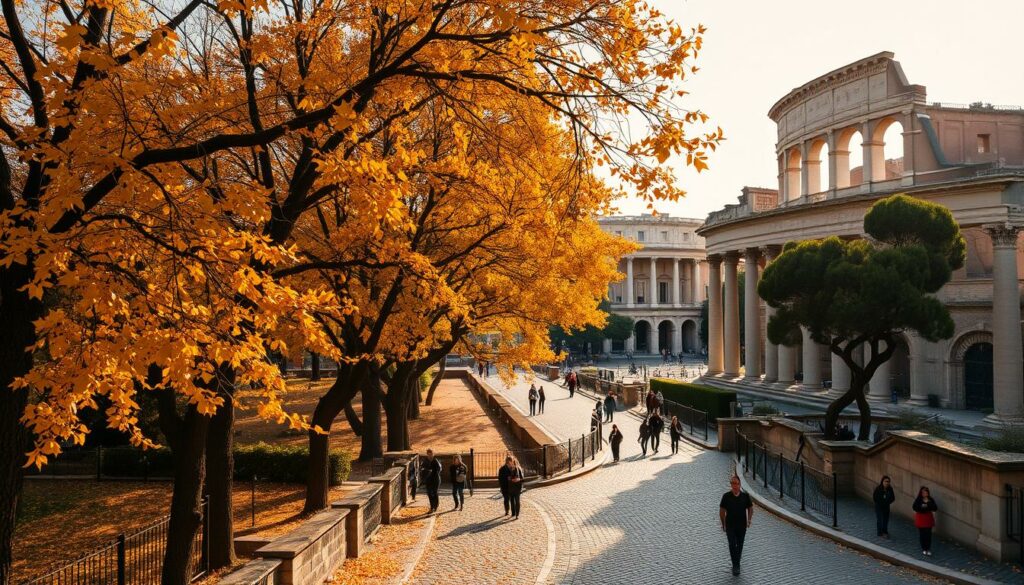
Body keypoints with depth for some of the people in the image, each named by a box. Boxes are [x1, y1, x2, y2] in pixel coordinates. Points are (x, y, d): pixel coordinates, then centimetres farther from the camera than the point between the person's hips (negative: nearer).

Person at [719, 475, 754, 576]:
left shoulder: (745, 496, -7)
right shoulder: (726, 496, -10)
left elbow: (750, 508, 6)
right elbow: (722, 511, -1)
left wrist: (749, 520, -4)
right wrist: (723, 524, 2)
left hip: (742, 526, 2)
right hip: (730, 526, -2)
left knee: (739, 545, 13)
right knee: (732, 545, -7)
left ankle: (737, 563, 31)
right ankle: (735, 565, 1)